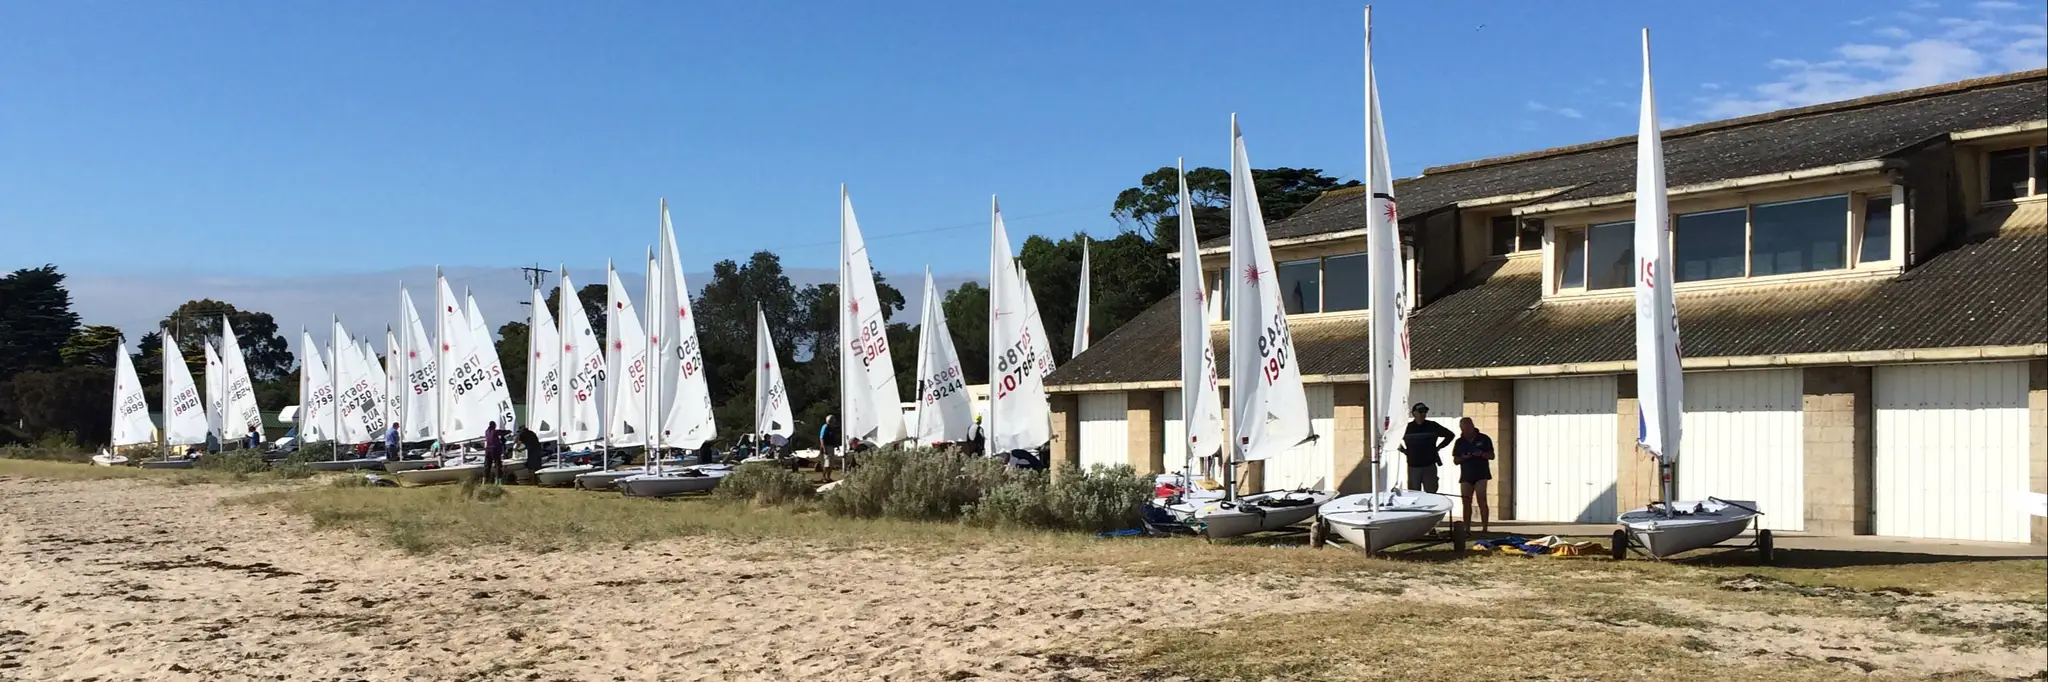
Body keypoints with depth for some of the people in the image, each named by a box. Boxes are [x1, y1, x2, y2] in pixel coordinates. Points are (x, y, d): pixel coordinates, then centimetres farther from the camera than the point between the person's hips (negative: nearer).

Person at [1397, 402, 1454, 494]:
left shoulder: (1432, 426, 2)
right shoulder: (1408, 427, 1)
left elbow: (1450, 435, 12)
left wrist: (1438, 447, 7)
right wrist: (1403, 450, 0)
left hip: (1429, 465, 0)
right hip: (1413, 466, 0)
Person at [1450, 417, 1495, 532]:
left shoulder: (1484, 439, 3)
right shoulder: (1459, 442, 10)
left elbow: (1492, 456, 6)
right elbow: (1455, 461, 11)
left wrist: (1482, 454, -15)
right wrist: (1462, 458, -11)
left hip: (1481, 475, -3)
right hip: (1466, 475, 3)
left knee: (1482, 500, -11)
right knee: (1466, 502, 0)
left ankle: (1484, 527, -11)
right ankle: (1466, 528, 5)